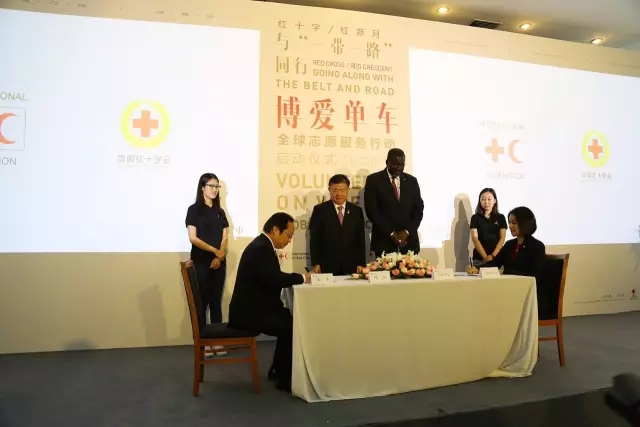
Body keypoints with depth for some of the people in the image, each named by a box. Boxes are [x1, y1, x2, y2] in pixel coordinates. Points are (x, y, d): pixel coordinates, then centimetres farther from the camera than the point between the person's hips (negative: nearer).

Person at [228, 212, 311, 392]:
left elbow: (272, 279, 12)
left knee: (290, 318, 10)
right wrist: (302, 277, -17)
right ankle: (286, 378, 2)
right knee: (294, 325, -12)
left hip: (251, 308, 11)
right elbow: (274, 279, -31)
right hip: (249, 312, -11)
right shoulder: (261, 249, -20)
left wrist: (298, 278, -1)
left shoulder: (262, 245, 12)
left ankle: (278, 369, 21)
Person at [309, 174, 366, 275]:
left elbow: (361, 240, 9)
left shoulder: (357, 211, 9)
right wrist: (315, 264, -4)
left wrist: (361, 264, 3)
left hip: (351, 267, 2)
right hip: (327, 267, -2)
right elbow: (314, 240, 1)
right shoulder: (320, 210, 2)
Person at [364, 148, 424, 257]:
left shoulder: (412, 181, 11)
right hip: (384, 241, -3)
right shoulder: (374, 180, 0)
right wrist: (391, 233, -12)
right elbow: (372, 210, -6)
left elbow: (418, 209, 8)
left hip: (409, 242, 3)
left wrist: (407, 232, -7)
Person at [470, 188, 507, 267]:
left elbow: (502, 239, 0)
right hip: (479, 258, 0)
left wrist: (492, 256, -13)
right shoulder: (475, 217, 3)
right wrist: (485, 257, -15)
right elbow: (475, 238, -5)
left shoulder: (500, 217, 6)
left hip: (497, 257, 1)